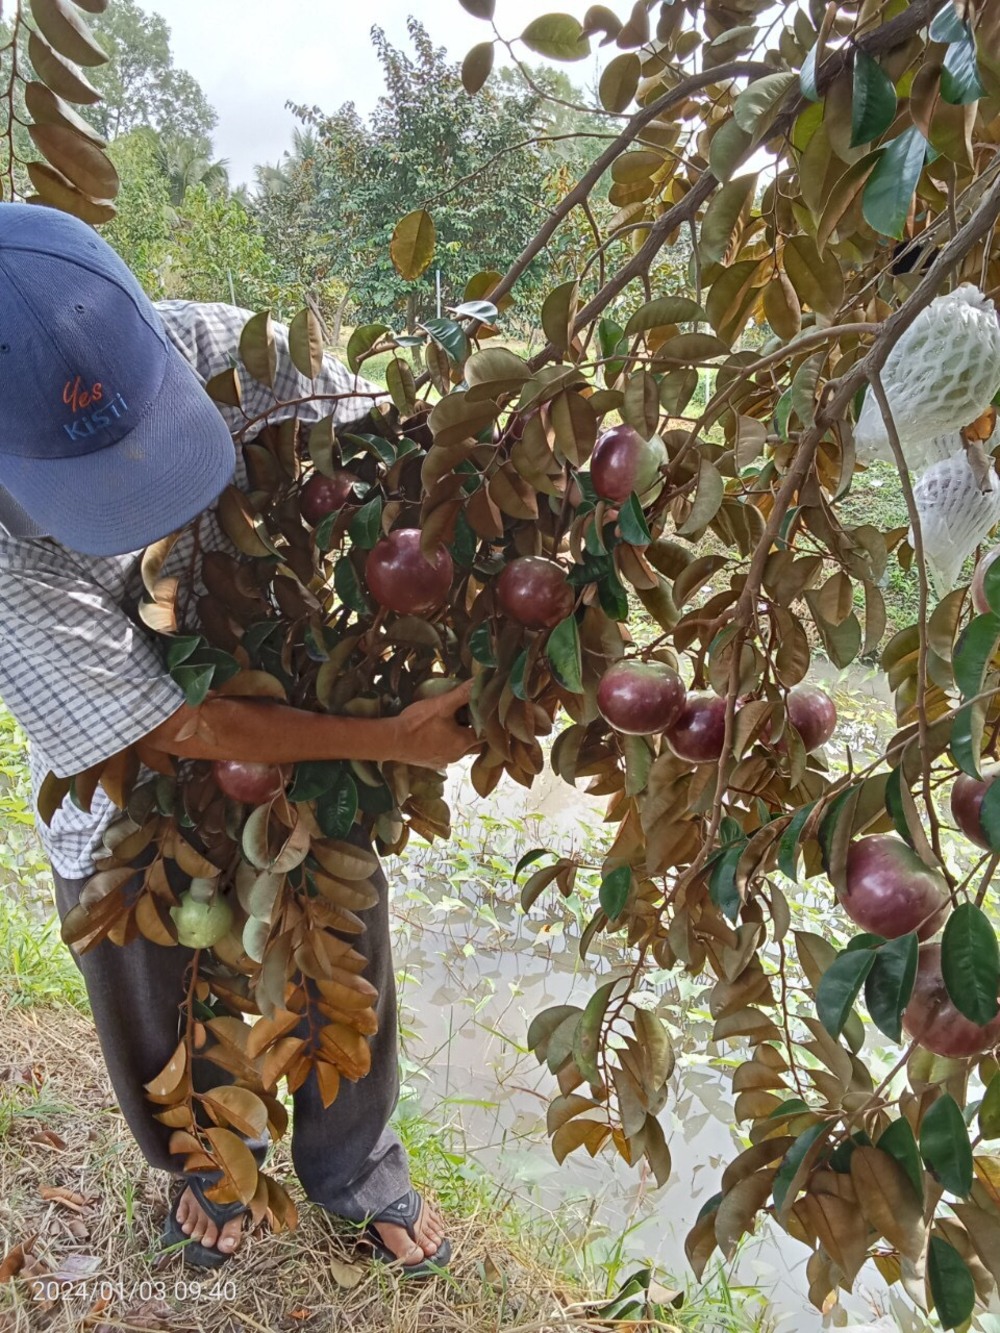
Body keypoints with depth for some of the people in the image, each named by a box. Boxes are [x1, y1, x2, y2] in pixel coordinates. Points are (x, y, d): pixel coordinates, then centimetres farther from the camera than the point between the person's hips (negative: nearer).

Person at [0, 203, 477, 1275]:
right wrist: (391, 739, -29)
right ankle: (212, 1168, 58)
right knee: (165, 1038, 21)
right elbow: (169, 728, -28)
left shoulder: (222, 350, -26)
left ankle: (354, 1168, 53)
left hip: (310, 756, 2)